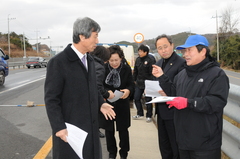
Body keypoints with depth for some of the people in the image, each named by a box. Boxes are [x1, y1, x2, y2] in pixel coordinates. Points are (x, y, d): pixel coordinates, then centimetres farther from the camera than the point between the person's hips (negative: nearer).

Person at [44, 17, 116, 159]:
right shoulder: (58, 62, -15)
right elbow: (51, 99, -14)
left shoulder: (90, 60, 10)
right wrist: (59, 127, -17)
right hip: (69, 130, -7)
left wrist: (101, 103, 5)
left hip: (91, 126, 7)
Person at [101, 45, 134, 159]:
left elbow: (131, 85, -1)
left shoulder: (126, 69, -6)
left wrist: (128, 91, -24)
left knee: (123, 130, 10)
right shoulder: (103, 68, -9)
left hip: (122, 104, 0)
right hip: (107, 103, 0)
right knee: (109, 130, 12)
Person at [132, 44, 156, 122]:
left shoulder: (151, 60, -12)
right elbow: (135, 71, 16)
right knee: (136, 98, 8)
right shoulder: (138, 59, 8)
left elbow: (152, 73, -15)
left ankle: (149, 116, 17)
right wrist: (134, 80, 13)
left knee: (148, 100, 3)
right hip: (139, 83, 7)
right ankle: (140, 114, 25)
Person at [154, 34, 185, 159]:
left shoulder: (181, 63, -13)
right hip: (161, 110, 8)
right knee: (164, 145, 19)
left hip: (173, 111, -8)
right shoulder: (158, 63, 12)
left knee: (176, 148, 5)